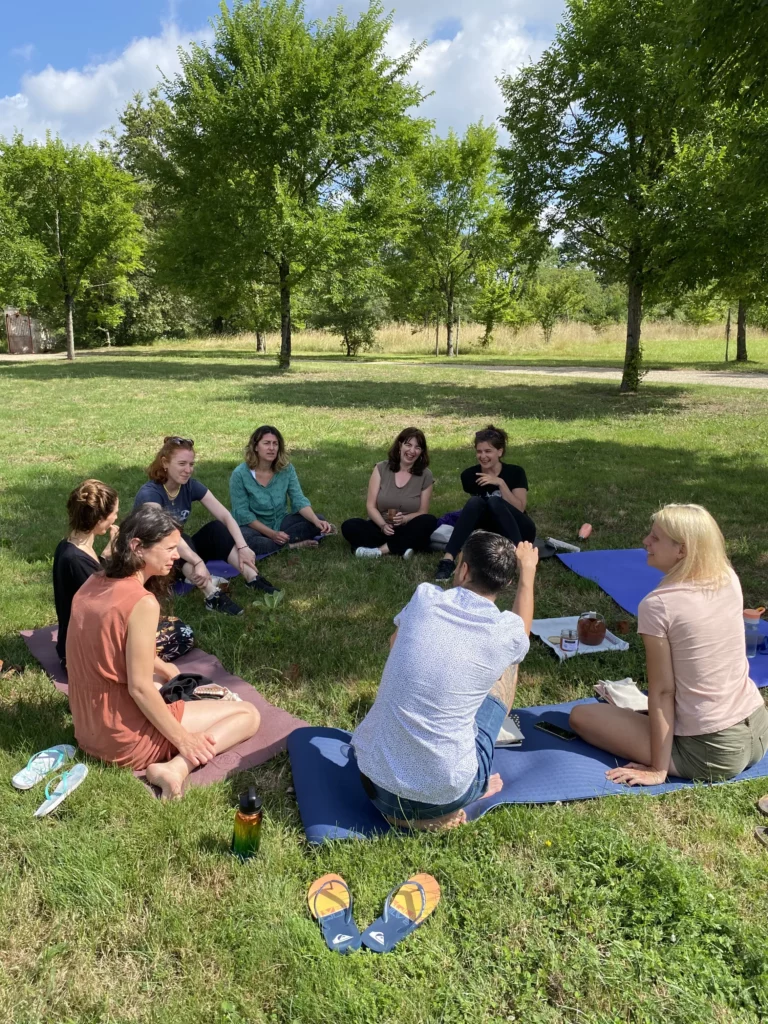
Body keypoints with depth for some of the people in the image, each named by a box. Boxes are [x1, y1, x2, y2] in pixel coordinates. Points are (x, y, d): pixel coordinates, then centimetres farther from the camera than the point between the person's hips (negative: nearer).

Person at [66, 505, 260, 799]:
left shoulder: (93, 584, 1)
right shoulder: (142, 602, -25)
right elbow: (139, 688, -23)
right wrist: (183, 739, -13)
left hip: (88, 728, 9)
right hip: (126, 737, -8)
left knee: (160, 688, 40)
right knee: (248, 714, -2)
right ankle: (175, 768, -16)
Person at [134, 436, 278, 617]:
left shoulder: (191, 486, -6)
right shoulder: (149, 494, -24)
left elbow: (226, 516, -13)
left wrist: (242, 547, -28)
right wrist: (198, 562, -49)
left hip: (180, 555, 6)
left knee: (215, 529, -17)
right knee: (180, 540, -34)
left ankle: (253, 579, -27)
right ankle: (212, 596, -48)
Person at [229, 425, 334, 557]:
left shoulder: (286, 469, -6)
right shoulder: (240, 474, -17)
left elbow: (299, 500, -11)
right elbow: (242, 513, -16)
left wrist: (317, 521, -30)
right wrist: (272, 534, -24)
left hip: (281, 522, 4)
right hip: (254, 527, -3)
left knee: (319, 521, -16)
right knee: (242, 539, -39)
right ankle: (290, 545, -23)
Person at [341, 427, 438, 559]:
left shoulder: (426, 475, 0)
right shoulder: (381, 468, -1)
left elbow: (423, 512, 1)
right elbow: (371, 506, -4)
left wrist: (404, 519, -21)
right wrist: (383, 525, -23)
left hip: (408, 531, 0)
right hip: (380, 527, 0)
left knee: (429, 522, -30)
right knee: (349, 526, -25)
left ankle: (380, 549, -29)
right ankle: (401, 548, -32)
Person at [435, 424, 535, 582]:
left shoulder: (515, 472, -8)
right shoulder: (469, 475, -2)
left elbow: (519, 508, -18)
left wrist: (501, 483, -25)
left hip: (519, 533, -2)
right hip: (493, 533, 2)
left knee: (494, 501, -30)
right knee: (475, 502, -27)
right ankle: (448, 559, -41)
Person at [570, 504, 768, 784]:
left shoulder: (657, 604, -20)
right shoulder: (730, 580, -3)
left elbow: (662, 691, -16)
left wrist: (658, 769, -10)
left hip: (709, 754, -7)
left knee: (580, 715, 1)